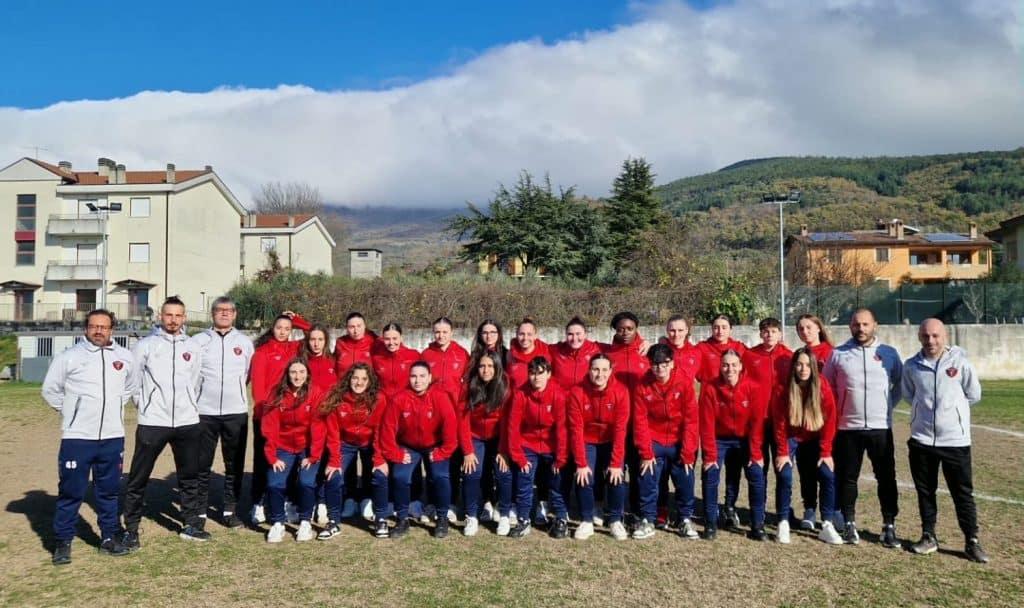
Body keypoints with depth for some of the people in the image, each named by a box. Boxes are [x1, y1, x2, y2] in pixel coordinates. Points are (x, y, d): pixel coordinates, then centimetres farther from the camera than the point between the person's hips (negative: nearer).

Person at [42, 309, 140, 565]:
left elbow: (132, 385, 22)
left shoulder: (125, 357, 5)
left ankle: (110, 537, 23)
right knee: (71, 491, 1)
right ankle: (63, 542, 13)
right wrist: (69, 411, 1)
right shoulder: (69, 357, -5)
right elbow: (50, 389, 3)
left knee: (109, 491, 12)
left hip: (112, 437, 3)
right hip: (77, 437, -3)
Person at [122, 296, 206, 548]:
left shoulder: (193, 348, 8)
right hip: (152, 422, -3)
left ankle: (191, 524, 23)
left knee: (189, 477, 12)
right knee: (138, 478, 1)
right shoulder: (145, 345, -2)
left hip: (187, 422, 4)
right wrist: (142, 402, 0)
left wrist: (188, 403, 11)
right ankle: (131, 529, 13)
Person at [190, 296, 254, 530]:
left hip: (236, 412, 2)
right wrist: (203, 391, -3)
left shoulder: (245, 342, 7)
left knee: (235, 465, 6)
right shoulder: (198, 340, 1)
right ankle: (200, 510, 15)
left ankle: (230, 510, 16)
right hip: (204, 411, -1)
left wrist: (235, 389, 6)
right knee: (202, 465, 4)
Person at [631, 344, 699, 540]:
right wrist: (646, 453, -11)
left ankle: (686, 520, 22)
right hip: (654, 442, 0)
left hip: (679, 443, 0)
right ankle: (647, 521, 12)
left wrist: (688, 452, -12)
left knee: (685, 481, 3)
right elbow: (640, 421, -8)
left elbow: (691, 419, -11)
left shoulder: (684, 381, -13)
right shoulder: (643, 385, -11)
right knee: (648, 481, -3)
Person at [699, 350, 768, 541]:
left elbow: (757, 423, -13)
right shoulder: (710, 388, -18)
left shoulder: (753, 389, -16)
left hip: (744, 439, 1)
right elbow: (707, 425, -16)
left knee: (757, 475, -14)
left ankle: (757, 526, 0)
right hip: (719, 439, -1)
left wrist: (756, 453, -16)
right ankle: (711, 524, -2)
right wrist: (710, 455, -19)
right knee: (710, 475, -16)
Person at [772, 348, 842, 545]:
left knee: (828, 476, -13)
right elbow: (779, 423, -12)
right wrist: (782, 452, -15)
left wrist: (826, 452, -12)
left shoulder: (823, 387, -15)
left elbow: (829, 420, -11)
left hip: (813, 440, 1)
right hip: (790, 439, -1)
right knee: (784, 476, -18)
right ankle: (783, 524, -6)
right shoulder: (783, 389, -17)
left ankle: (827, 525, -3)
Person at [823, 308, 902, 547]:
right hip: (847, 428, 0)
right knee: (847, 478, 6)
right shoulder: (838, 354, 2)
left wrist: (888, 404, 5)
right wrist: (837, 410, 4)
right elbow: (826, 386, 10)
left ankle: (889, 526, 15)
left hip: (880, 427, 0)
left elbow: (900, 383, 14)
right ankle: (849, 523, 18)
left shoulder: (889, 353, 3)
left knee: (886, 478, 4)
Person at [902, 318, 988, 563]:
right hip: (921, 439, 2)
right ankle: (929, 536, 24)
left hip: (955, 439, -2)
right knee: (925, 491, 11)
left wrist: (950, 405, 3)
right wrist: (925, 407, 4)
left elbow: (974, 395, 4)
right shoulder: (911, 366, 1)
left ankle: (972, 542, 15)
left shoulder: (960, 362, -6)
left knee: (963, 492, 4)